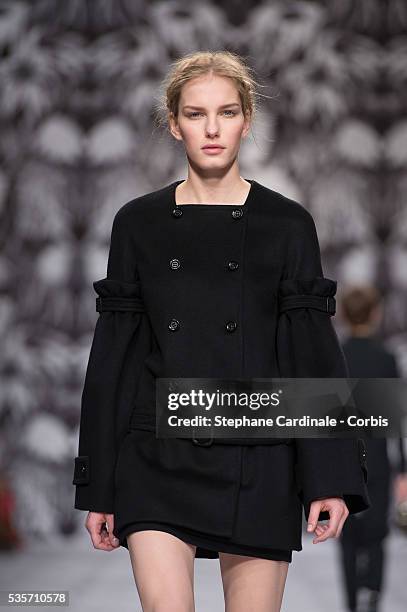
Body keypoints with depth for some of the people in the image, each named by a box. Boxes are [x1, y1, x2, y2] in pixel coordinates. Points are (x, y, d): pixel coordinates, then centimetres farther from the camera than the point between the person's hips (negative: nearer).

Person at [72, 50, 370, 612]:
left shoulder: (287, 225, 2)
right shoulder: (138, 223, 6)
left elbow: (315, 353, 0)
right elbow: (112, 358, 8)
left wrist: (331, 478, -8)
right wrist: (99, 487, 5)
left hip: (258, 461, 0)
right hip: (159, 458, 1)